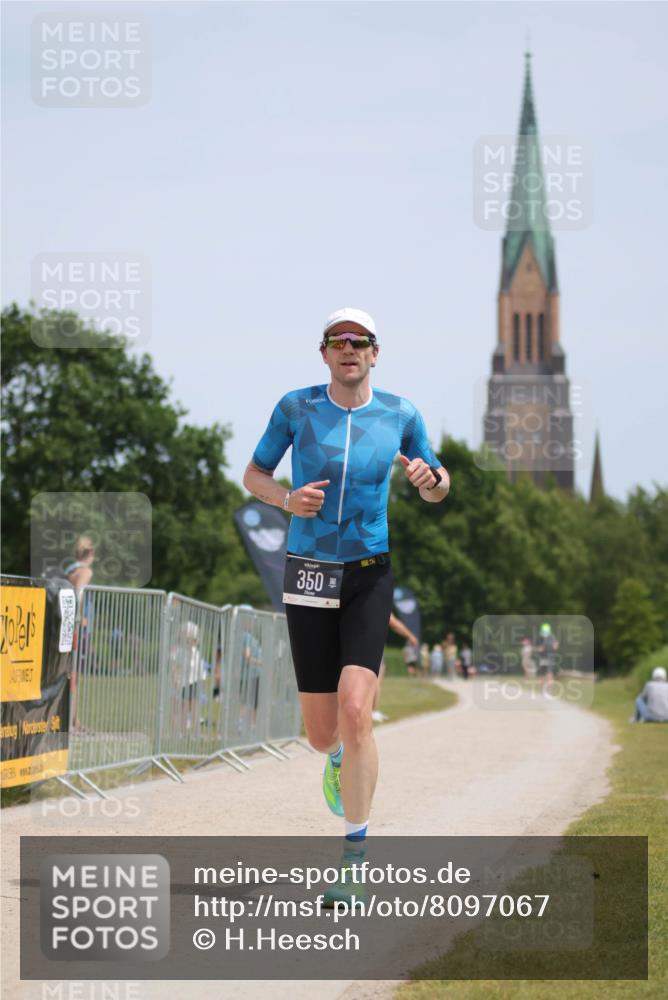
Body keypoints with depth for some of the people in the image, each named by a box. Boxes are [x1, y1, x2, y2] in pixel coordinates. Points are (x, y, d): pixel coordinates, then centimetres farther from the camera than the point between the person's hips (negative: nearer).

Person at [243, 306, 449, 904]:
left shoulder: (400, 415, 1)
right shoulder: (296, 408, -1)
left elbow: (436, 492, 13)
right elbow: (253, 476, 9)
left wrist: (431, 478, -11)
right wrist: (288, 499, -12)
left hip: (370, 577, -1)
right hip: (309, 576, 1)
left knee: (355, 711, -20)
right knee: (321, 734, 4)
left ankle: (354, 855, -8)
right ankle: (339, 759, 46)